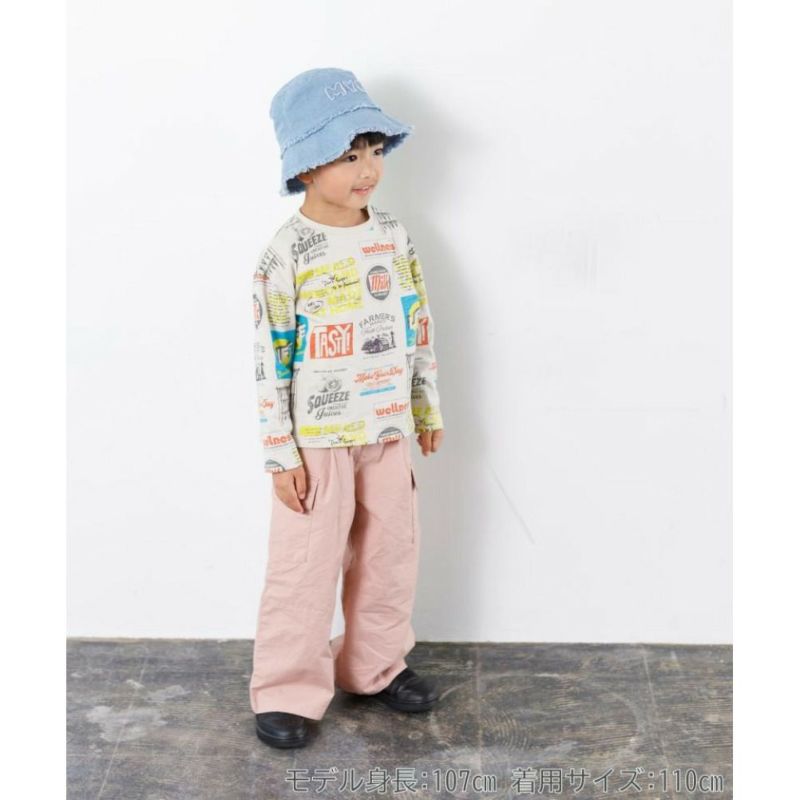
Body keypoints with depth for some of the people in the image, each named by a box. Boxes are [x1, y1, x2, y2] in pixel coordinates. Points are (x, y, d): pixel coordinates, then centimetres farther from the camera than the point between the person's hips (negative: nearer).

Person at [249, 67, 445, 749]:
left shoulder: (394, 235, 3)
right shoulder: (286, 254, -14)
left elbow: (418, 325, 11)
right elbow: (270, 361, -13)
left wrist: (427, 409, 13)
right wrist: (281, 455, -13)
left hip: (387, 433, 6)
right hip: (318, 441, -5)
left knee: (390, 555, 16)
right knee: (305, 566, 3)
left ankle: (376, 666, 35)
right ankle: (288, 690, 18)